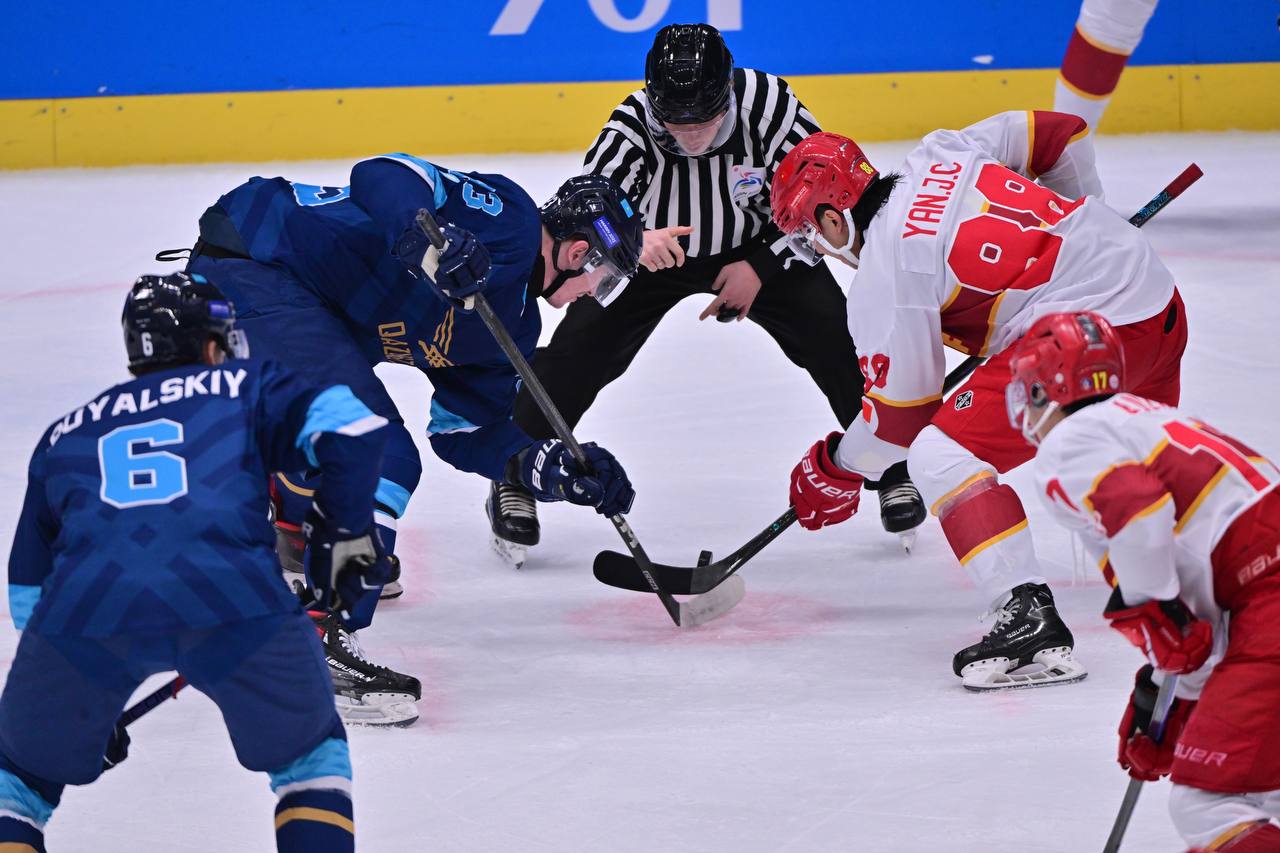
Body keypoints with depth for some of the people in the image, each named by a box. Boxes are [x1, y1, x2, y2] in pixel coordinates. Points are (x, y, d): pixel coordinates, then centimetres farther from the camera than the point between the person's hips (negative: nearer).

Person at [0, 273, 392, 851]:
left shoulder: (63, 435, 34)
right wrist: (347, 531, 24)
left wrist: (89, 709, 44)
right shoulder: (243, 387, 27)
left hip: (86, 606, 1)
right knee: (308, 757, 25)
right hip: (232, 597, -1)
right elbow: (349, 427, 9)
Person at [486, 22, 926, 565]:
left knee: (835, 337, -13)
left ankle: (889, 470, 8)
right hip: (649, 252, -1)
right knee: (580, 348, -18)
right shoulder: (630, 130, -34)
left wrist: (761, 267, -19)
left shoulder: (768, 103, -30)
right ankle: (514, 480, 0)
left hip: (758, 250, 1)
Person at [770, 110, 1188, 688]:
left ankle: (1028, 618, -22)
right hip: (1161, 297, 9)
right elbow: (1061, 134, 22)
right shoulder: (942, 155, 13)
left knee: (941, 456, -10)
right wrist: (1079, 222, 39)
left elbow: (901, 416, -1)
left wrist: (835, 469, 18)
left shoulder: (882, 277, -6)